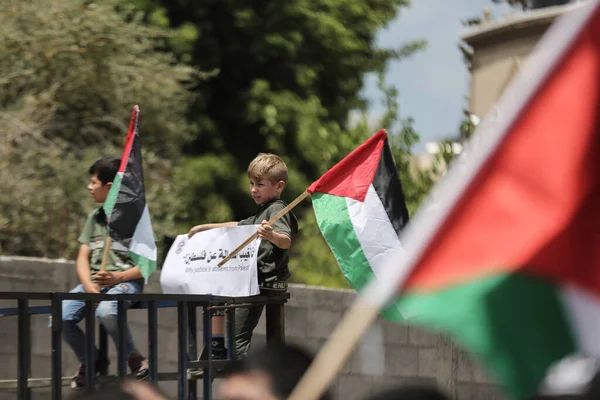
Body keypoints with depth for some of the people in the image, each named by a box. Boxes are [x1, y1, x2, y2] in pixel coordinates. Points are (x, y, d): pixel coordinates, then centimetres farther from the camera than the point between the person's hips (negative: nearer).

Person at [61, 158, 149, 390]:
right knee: (60, 317, -21)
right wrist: (88, 286, -9)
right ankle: (90, 361, 5)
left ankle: (133, 359, -14)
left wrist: (117, 278, -20)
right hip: (93, 281, 6)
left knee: (105, 310, -39)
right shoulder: (94, 217, 18)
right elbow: (83, 258, 12)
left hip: (126, 281, -6)